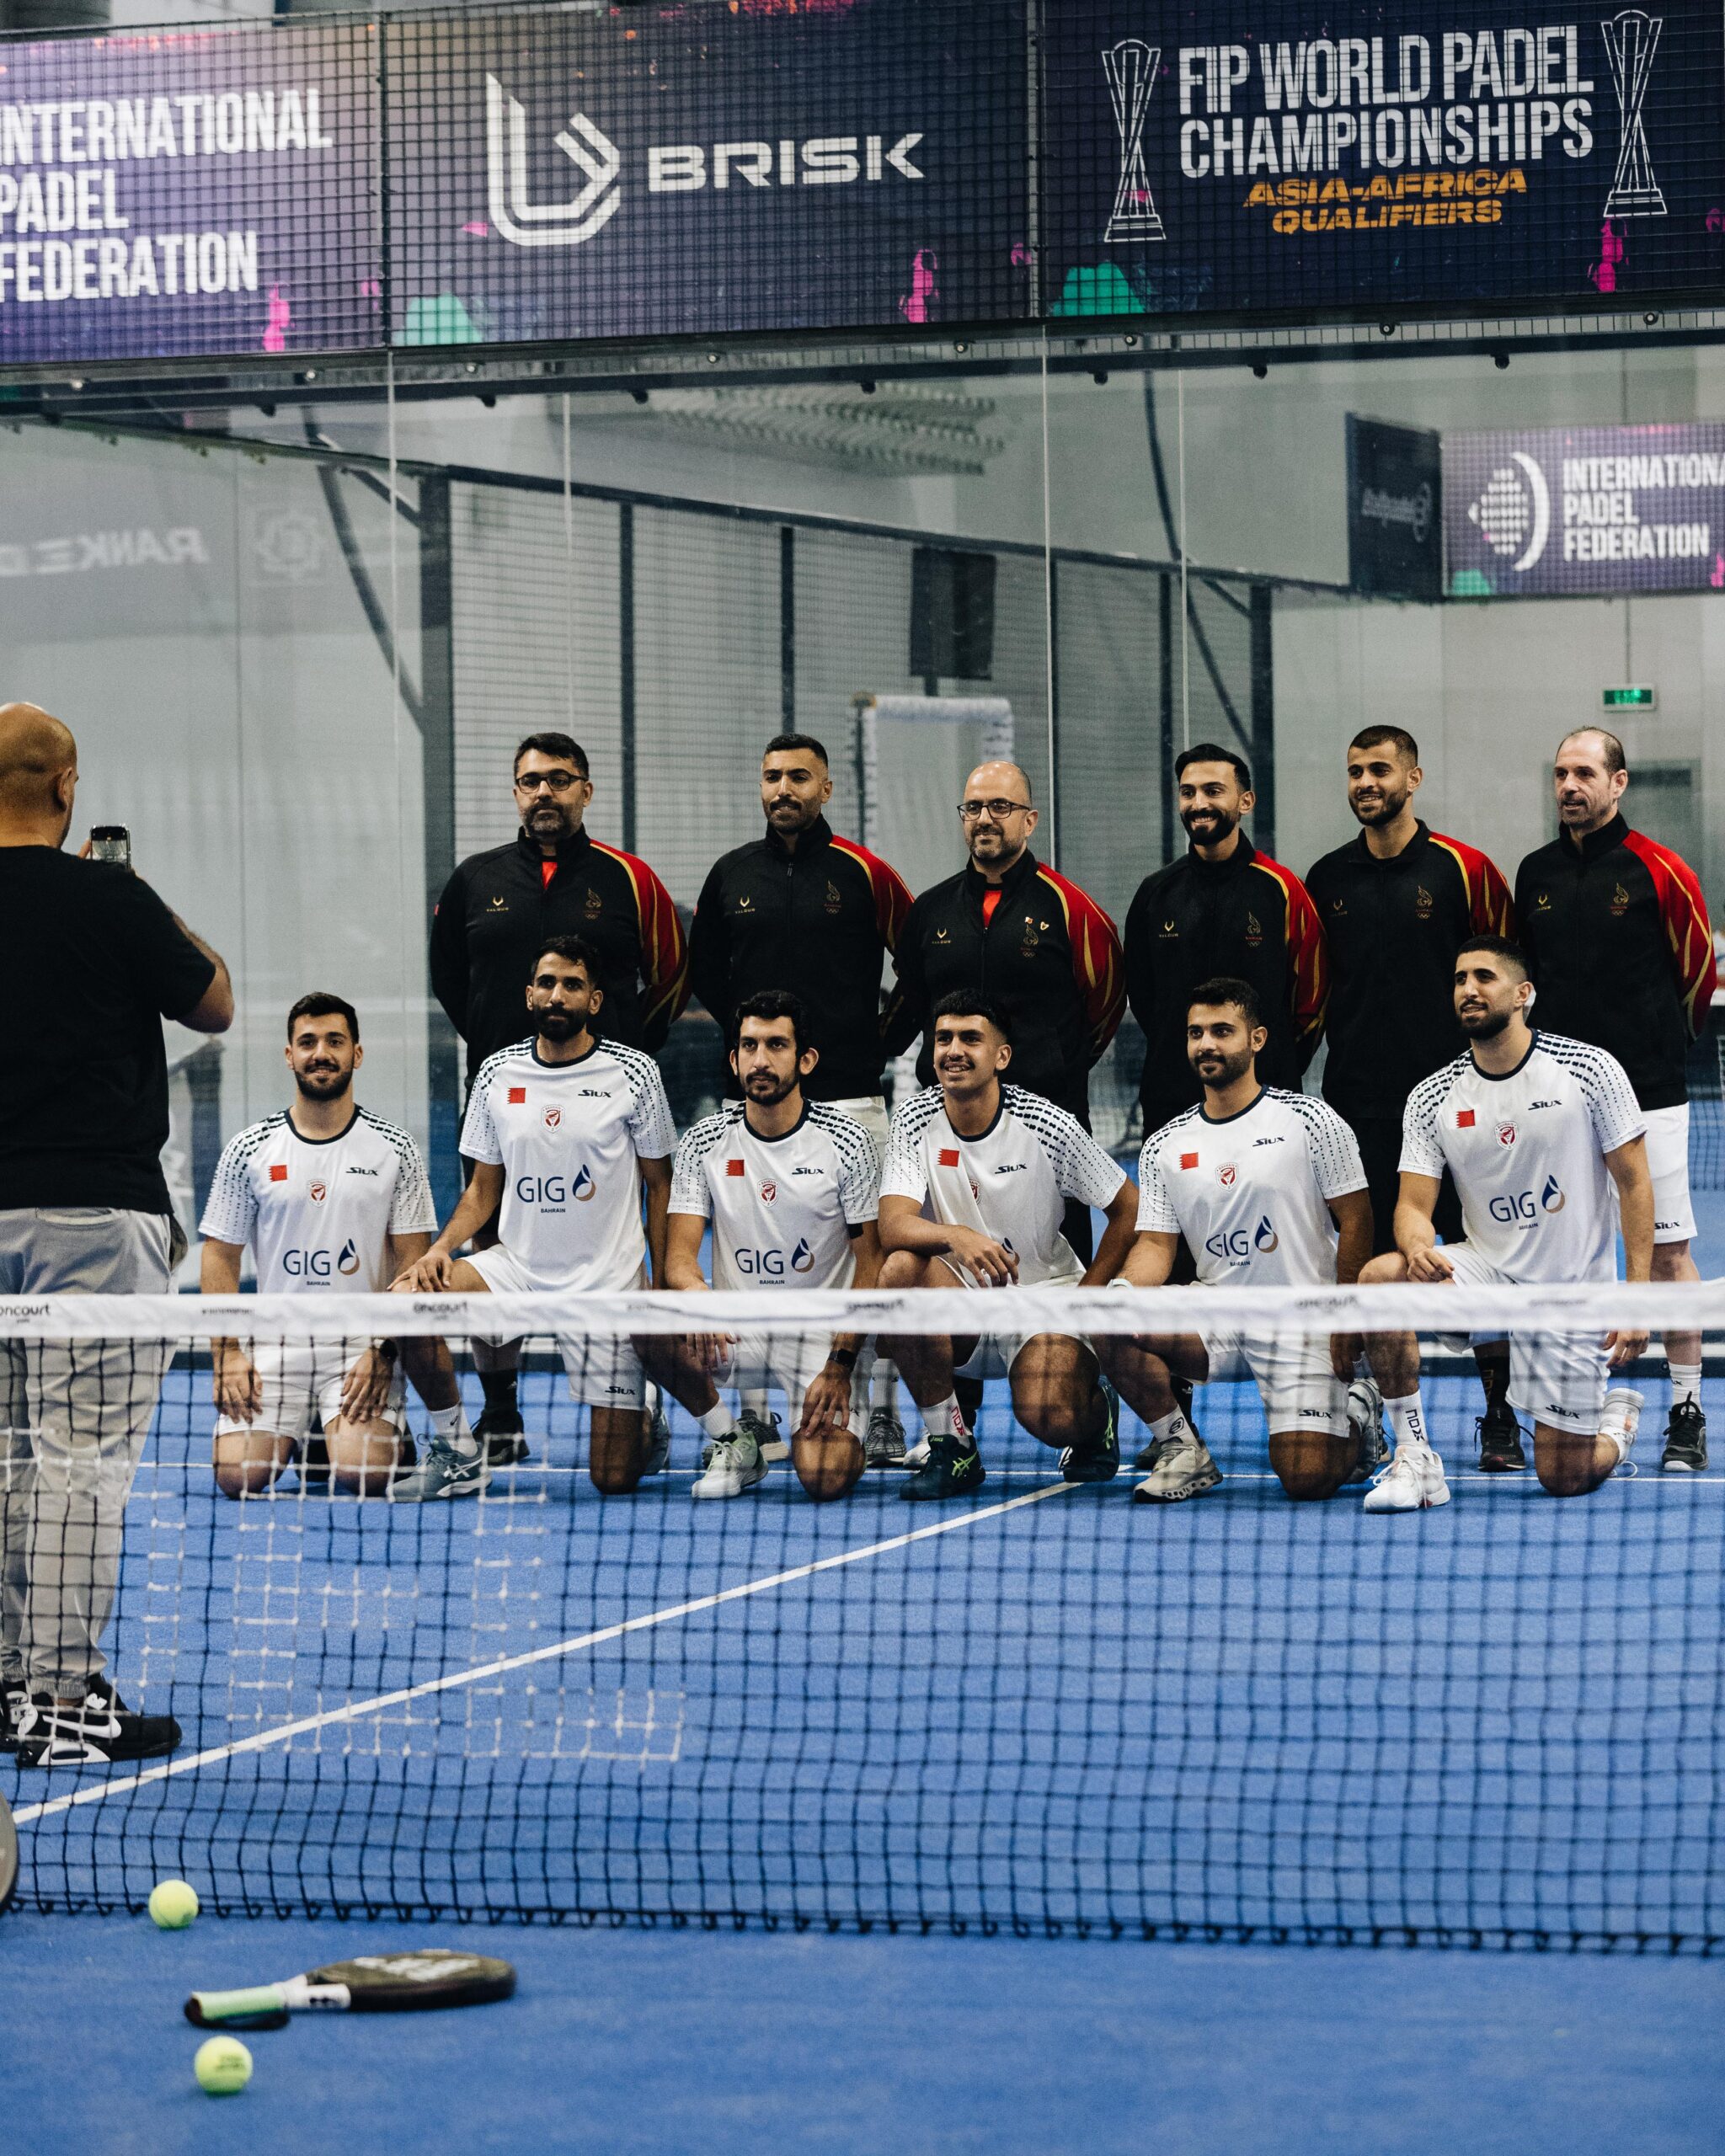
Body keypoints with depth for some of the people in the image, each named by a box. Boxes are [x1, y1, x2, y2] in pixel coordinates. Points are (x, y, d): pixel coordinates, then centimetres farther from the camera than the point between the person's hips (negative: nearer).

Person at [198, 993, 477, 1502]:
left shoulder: (395, 1151, 3)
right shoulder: (248, 1151, 4)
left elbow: (412, 1262, 2)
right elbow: (220, 1256, 7)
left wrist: (384, 1351, -11)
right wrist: (226, 1352, -5)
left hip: (362, 1345, -1)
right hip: (273, 1342, 1)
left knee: (361, 1473, -25)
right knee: (237, 1475, -18)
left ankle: (395, 1441, 12)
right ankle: (292, 1439, 16)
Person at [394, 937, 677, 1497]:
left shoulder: (633, 1073, -5)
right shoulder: (497, 1074, 3)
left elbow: (659, 1185, 3)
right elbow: (484, 1187, 11)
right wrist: (443, 1246, -7)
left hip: (608, 1283, -3)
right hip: (516, 1267, 3)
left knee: (614, 1478, -6)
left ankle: (643, 1416, 32)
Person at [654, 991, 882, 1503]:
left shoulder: (846, 1141, -5)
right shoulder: (704, 1142, 1)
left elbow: (871, 1261, -4)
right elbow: (679, 1252, -4)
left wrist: (841, 1362, -15)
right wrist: (696, 1294, -29)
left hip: (823, 1338, -2)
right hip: (737, 1332, 2)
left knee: (825, 1479, -25)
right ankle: (731, 1441, -3)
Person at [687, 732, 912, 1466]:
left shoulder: (862, 872, 1)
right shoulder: (733, 875, 10)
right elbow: (703, 969, 23)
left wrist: (881, 1041, 6)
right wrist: (743, 1031, 14)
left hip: (848, 1093, -3)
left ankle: (879, 1414, -1)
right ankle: (754, 1412, 8)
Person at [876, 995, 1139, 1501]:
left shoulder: (1048, 1126, -12)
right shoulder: (915, 1120, -7)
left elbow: (1128, 1209, -2)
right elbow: (893, 1226, -20)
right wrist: (955, 1237, -41)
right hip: (961, 1308, 2)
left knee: (1049, 1417, -30)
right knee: (900, 1269, -31)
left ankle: (1097, 1411, 13)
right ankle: (949, 1444, -15)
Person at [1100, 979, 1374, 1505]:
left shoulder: (1310, 1120, -3)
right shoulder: (1164, 1146, 7)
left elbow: (1355, 1220, -2)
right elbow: (1155, 1243, 5)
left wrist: (1347, 1324, -10)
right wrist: (1125, 1290, -19)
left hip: (1303, 1324, -4)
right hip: (1215, 1319, 4)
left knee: (1308, 1478, -18)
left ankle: (1354, 1418, 19)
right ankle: (1183, 1452, -4)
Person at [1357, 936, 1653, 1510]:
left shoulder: (1591, 1070, -9)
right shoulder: (1432, 1099, -2)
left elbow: (1635, 1185, -6)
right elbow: (1414, 1204, -4)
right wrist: (1416, 1244, -30)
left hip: (1574, 1290, -2)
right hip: (1487, 1268, 2)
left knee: (1565, 1480, -2)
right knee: (1379, 1278, -29)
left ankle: (1618, 1414, 36)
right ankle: (1415, 1457, -17)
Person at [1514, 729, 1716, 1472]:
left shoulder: (1659, 871, -4)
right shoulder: (1535, 874, 8)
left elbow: (1702, 969, 4)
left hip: (1646, 1094, -4)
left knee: (1667, 1248, -2)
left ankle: (1686, 1413, 3)